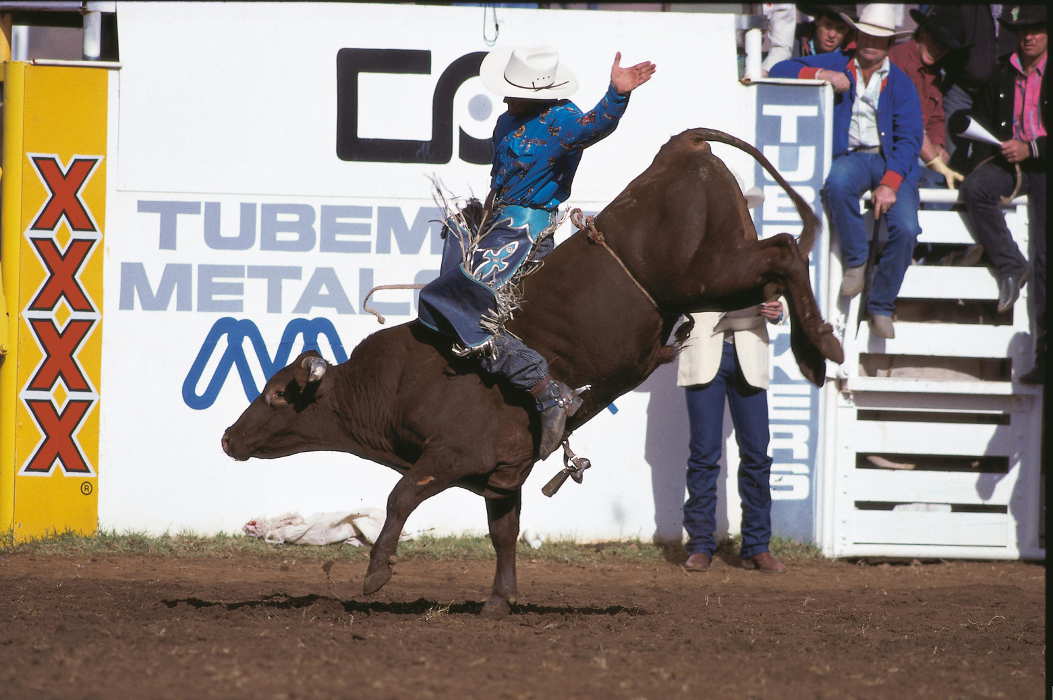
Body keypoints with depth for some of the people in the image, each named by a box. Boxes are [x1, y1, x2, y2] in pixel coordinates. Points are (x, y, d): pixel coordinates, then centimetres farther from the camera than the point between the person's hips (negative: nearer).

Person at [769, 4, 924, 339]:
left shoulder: (901, 83, 5)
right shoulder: (836, 64, 7)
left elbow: (910, 138, -4)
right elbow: (780, 71, 3)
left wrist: (889, 184, -19)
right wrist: (820, 76, -15)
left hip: (894, 161, 0)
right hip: (851, 157, 0)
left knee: (905, 228, -24)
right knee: (836, 183, -38)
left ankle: (881, 307, -5)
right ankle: (855, 260, -17)